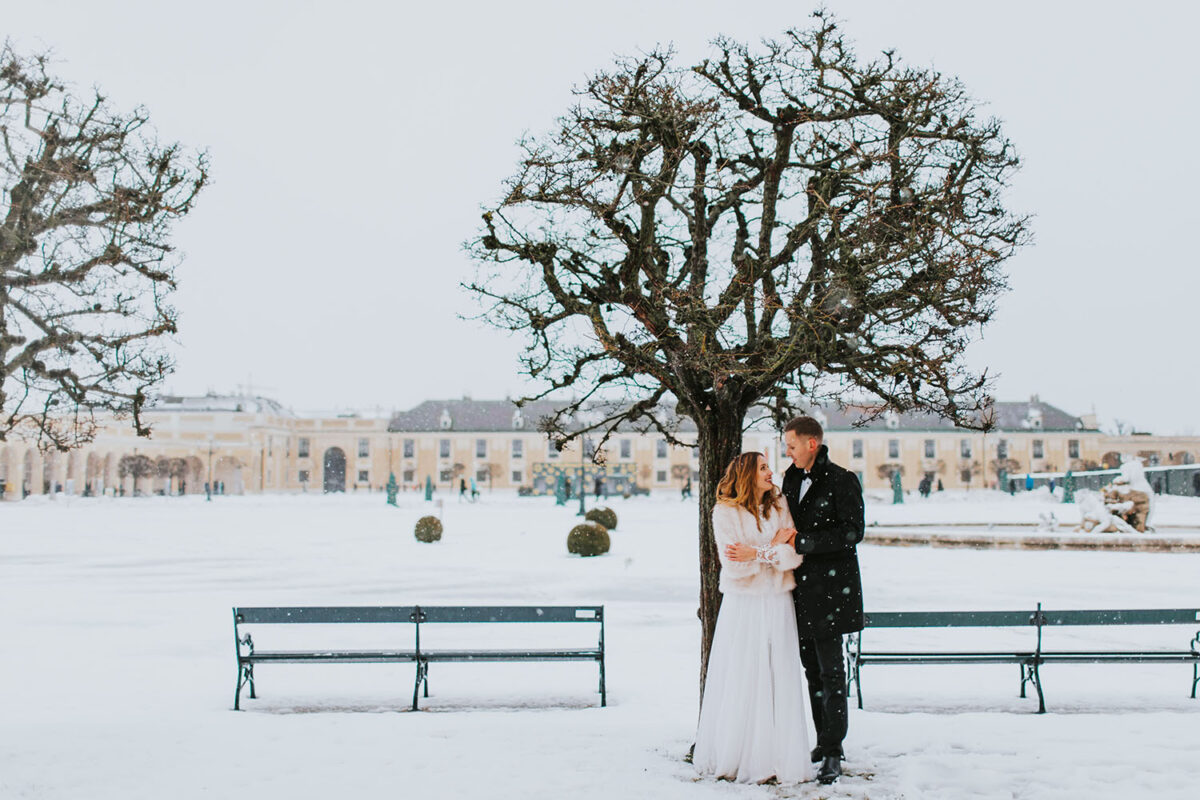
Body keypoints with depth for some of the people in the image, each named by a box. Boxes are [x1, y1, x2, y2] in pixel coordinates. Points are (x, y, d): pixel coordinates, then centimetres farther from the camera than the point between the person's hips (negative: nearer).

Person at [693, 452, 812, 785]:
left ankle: (777, 757, 12)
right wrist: (774, 547, -8)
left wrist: (757, 553, -14)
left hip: (778, 605, 4)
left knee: (780, 681, 4)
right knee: (740, 682, 0)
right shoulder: (725, 512, -4)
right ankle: (733, 757, 11)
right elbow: (733, 565, -13)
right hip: (743, 606, -4)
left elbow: (796, 556, -2)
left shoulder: (779, 508, 8)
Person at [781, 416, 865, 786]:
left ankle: (833, 753, 0)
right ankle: (824, 742, 21)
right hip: (801, 587, 7)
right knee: (812, 668, 11)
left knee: (830, 669, -5)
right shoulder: (791, 479, 13)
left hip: (829, 587, -7)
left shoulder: (842, 481, -8)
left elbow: (852, 531, -15)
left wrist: (801, 541, -17)